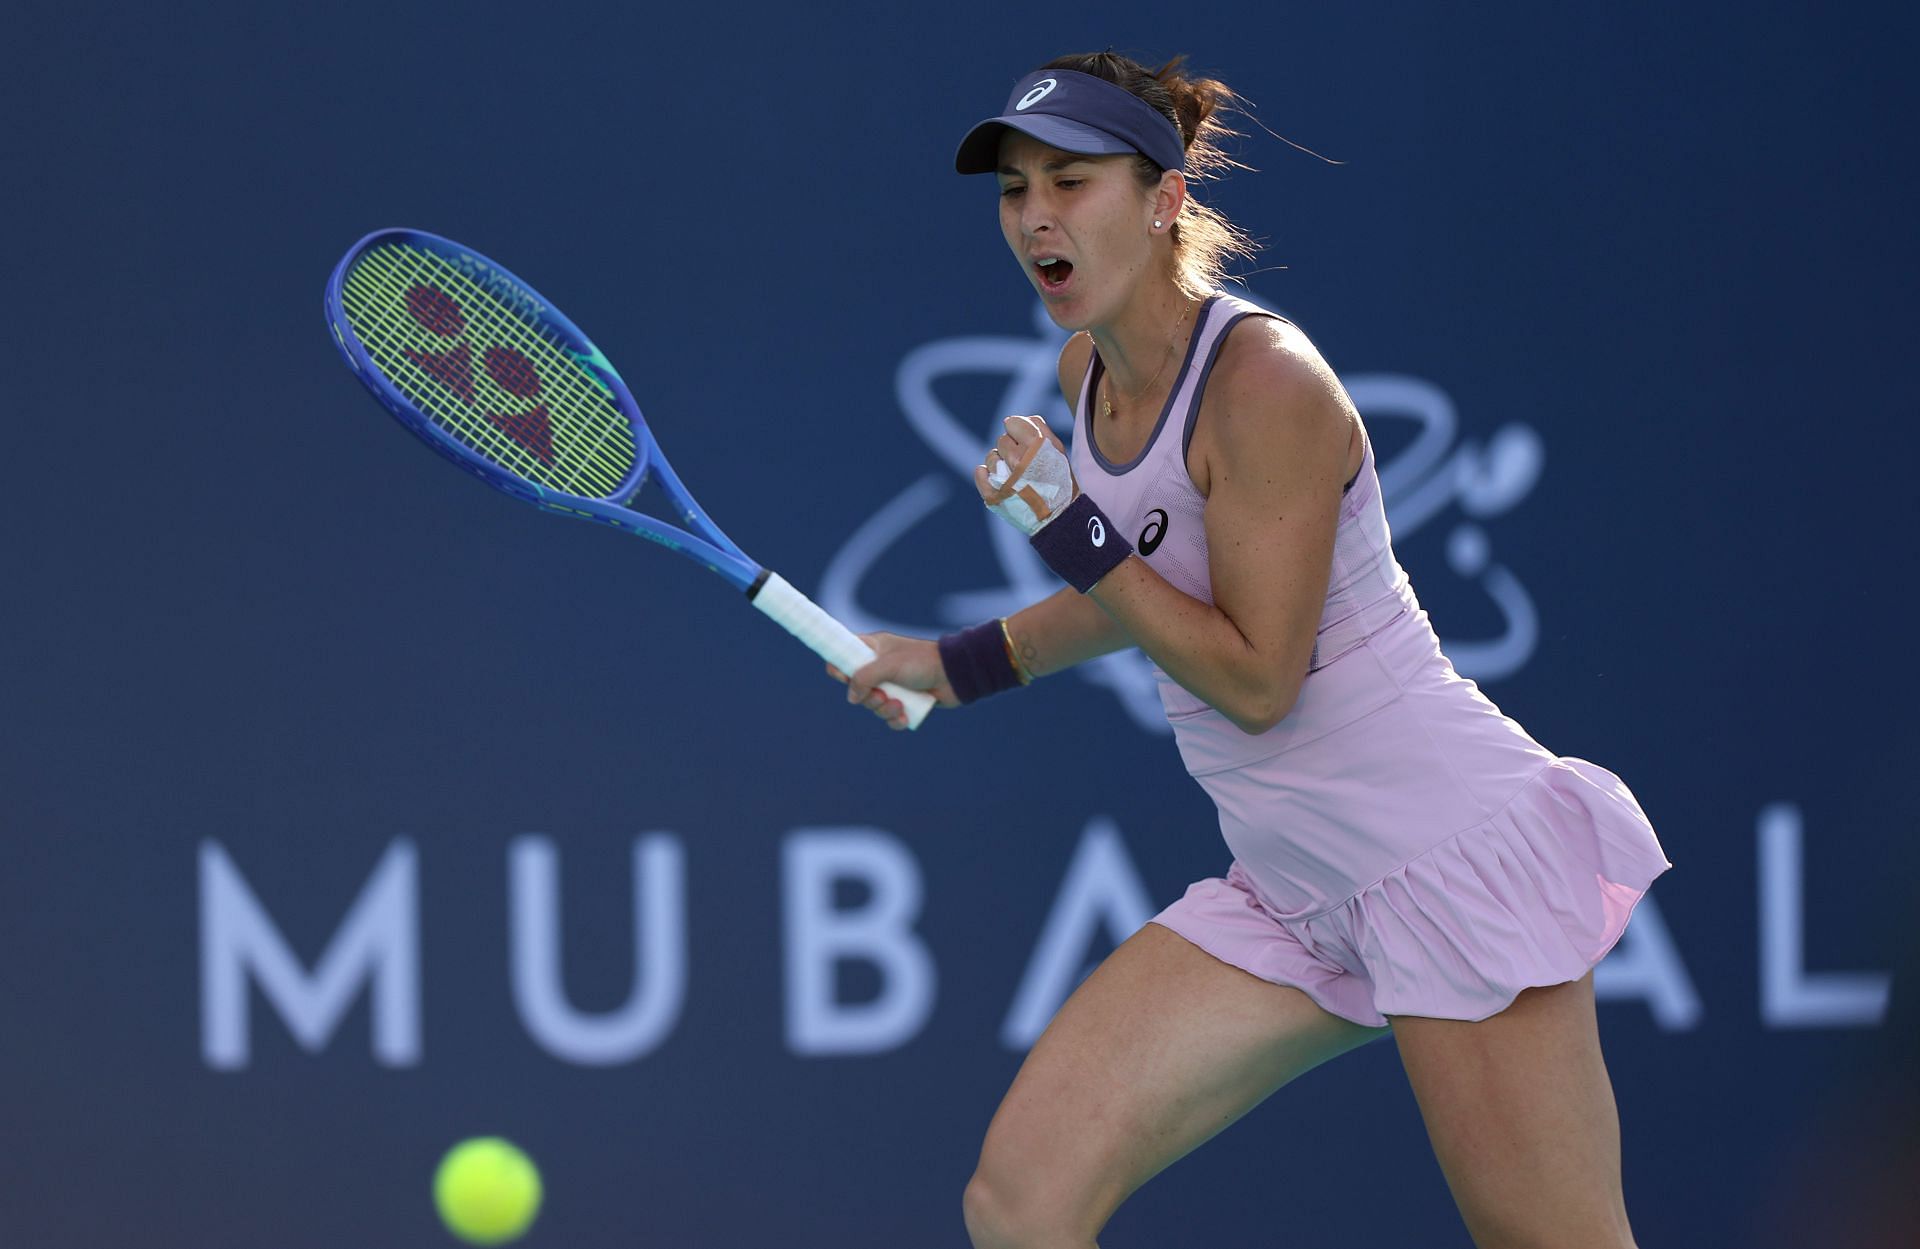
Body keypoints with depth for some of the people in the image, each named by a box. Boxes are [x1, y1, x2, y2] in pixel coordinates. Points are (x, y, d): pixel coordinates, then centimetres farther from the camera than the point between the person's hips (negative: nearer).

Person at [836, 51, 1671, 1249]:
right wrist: (958, 665, 25)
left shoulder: (1264, 379, -18)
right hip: (1291, 895, 8)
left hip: (1454, 842, -8)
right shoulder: (1089, 372, 7)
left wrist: (1070, 532, -19)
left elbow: (1256, 679, -17)